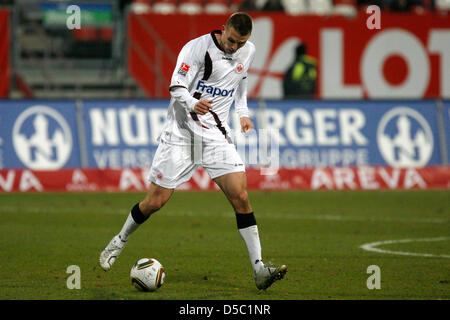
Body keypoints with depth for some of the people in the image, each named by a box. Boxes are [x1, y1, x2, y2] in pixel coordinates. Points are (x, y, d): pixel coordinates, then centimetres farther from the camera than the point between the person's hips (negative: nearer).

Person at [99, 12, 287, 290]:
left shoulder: (248, 51, 5)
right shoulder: (197, 48, -12)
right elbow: (176, 86, -19)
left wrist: (243, 113, 15)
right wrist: (193, 104, -39)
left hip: (217, 136, 4)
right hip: (182, 133, -4)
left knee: (240, 196, -12)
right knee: (155, 201, -1)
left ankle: (259, 270, -13)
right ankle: (120, 242, 27)